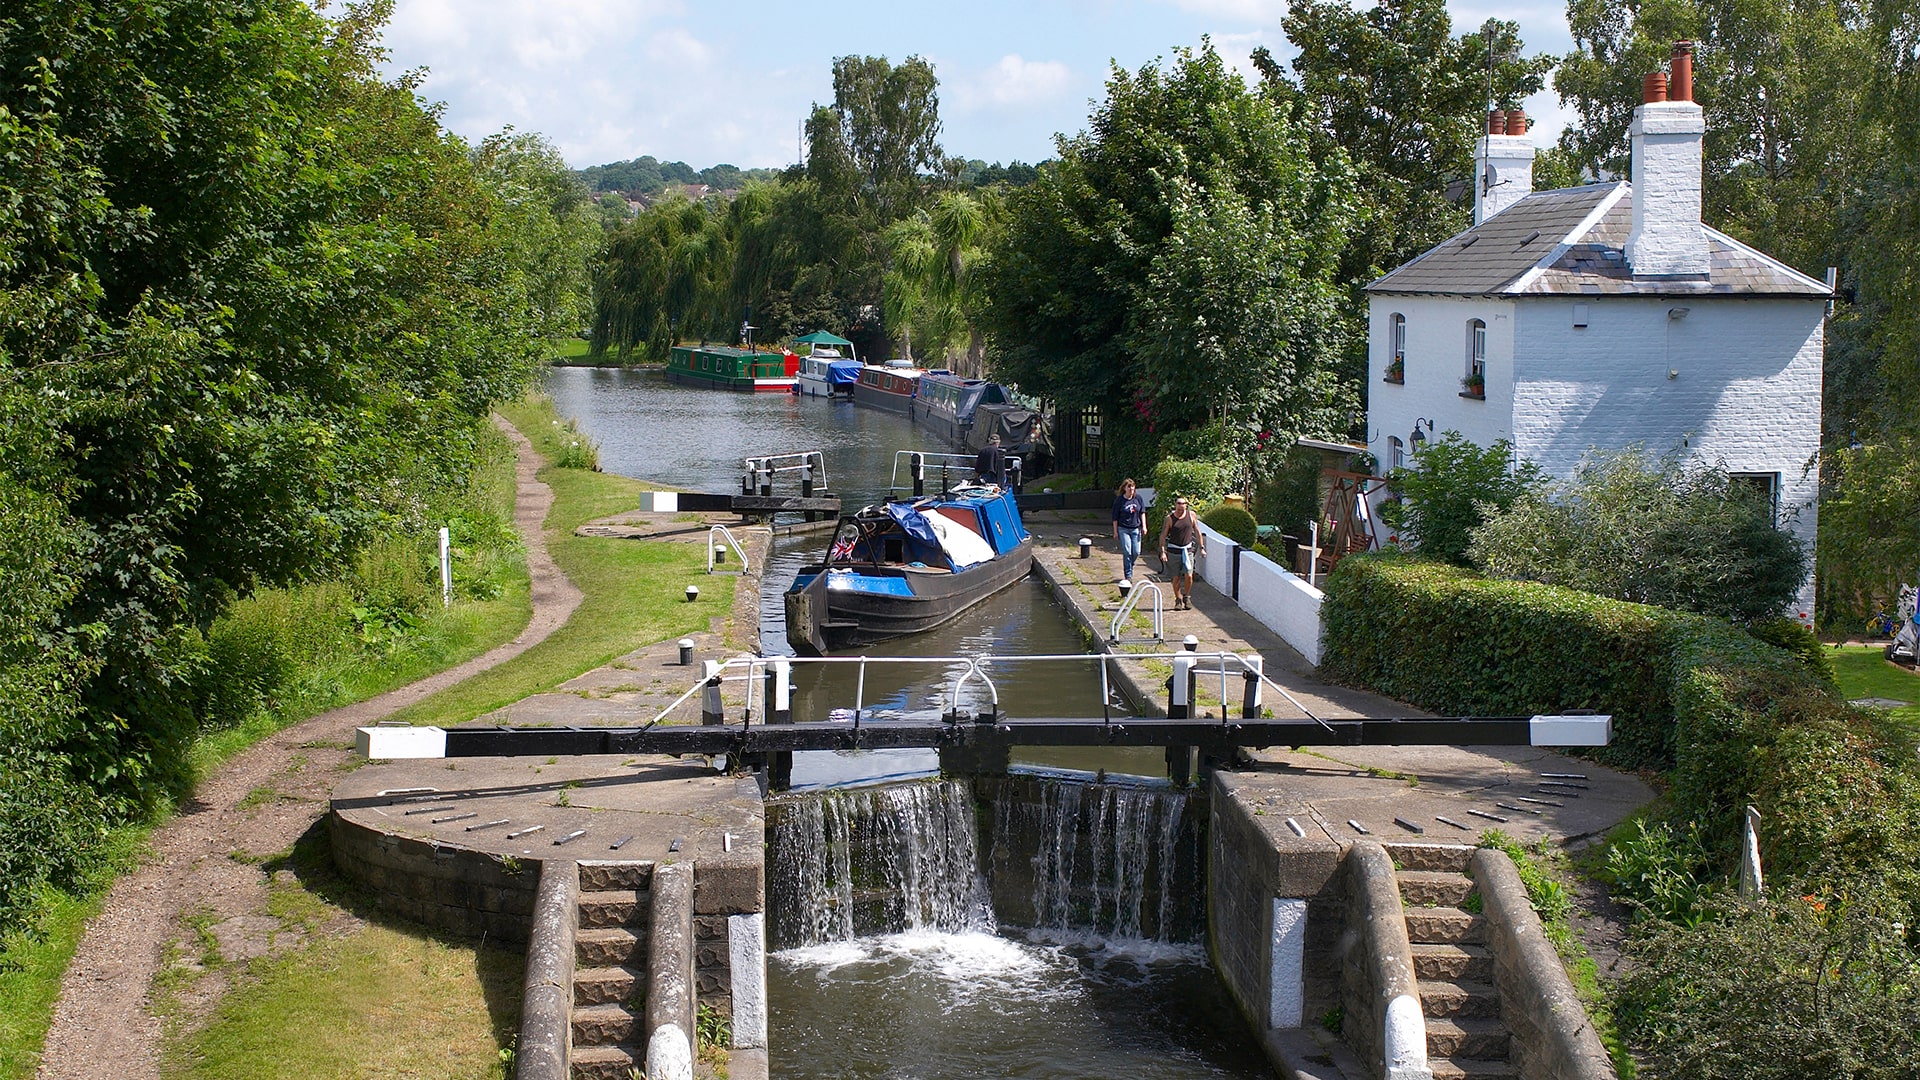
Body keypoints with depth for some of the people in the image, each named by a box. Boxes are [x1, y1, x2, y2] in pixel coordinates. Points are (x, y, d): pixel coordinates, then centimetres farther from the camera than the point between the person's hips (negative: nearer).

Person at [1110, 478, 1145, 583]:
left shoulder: (1138, 498, 2)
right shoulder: (1119, 500, -7)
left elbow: (1142, 512, 11)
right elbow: (1115, 517, -3)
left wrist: (1144, 526, 3)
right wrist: (1115, 531, -4)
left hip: (1136, 529, 3)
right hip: (1123, 529, -3)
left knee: (1136, 552, 2)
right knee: (1127, 552, -8)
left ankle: (1129, 567, 31)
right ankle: (1128, 575, -1)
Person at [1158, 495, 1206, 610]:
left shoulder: (1191, 515, 2)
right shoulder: (1170, 518, -4)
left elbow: (1198, 532, 11)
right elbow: (1163, 536, -3)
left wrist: (1202, 548, 8)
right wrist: (1162, 552, -12)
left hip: (1188, 549, 1)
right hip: (1174, 550, -1)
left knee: (1188, 575, -9)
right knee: (1176, 577, 2)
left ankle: (1186, 597, 14)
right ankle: (1178, 600, 17)